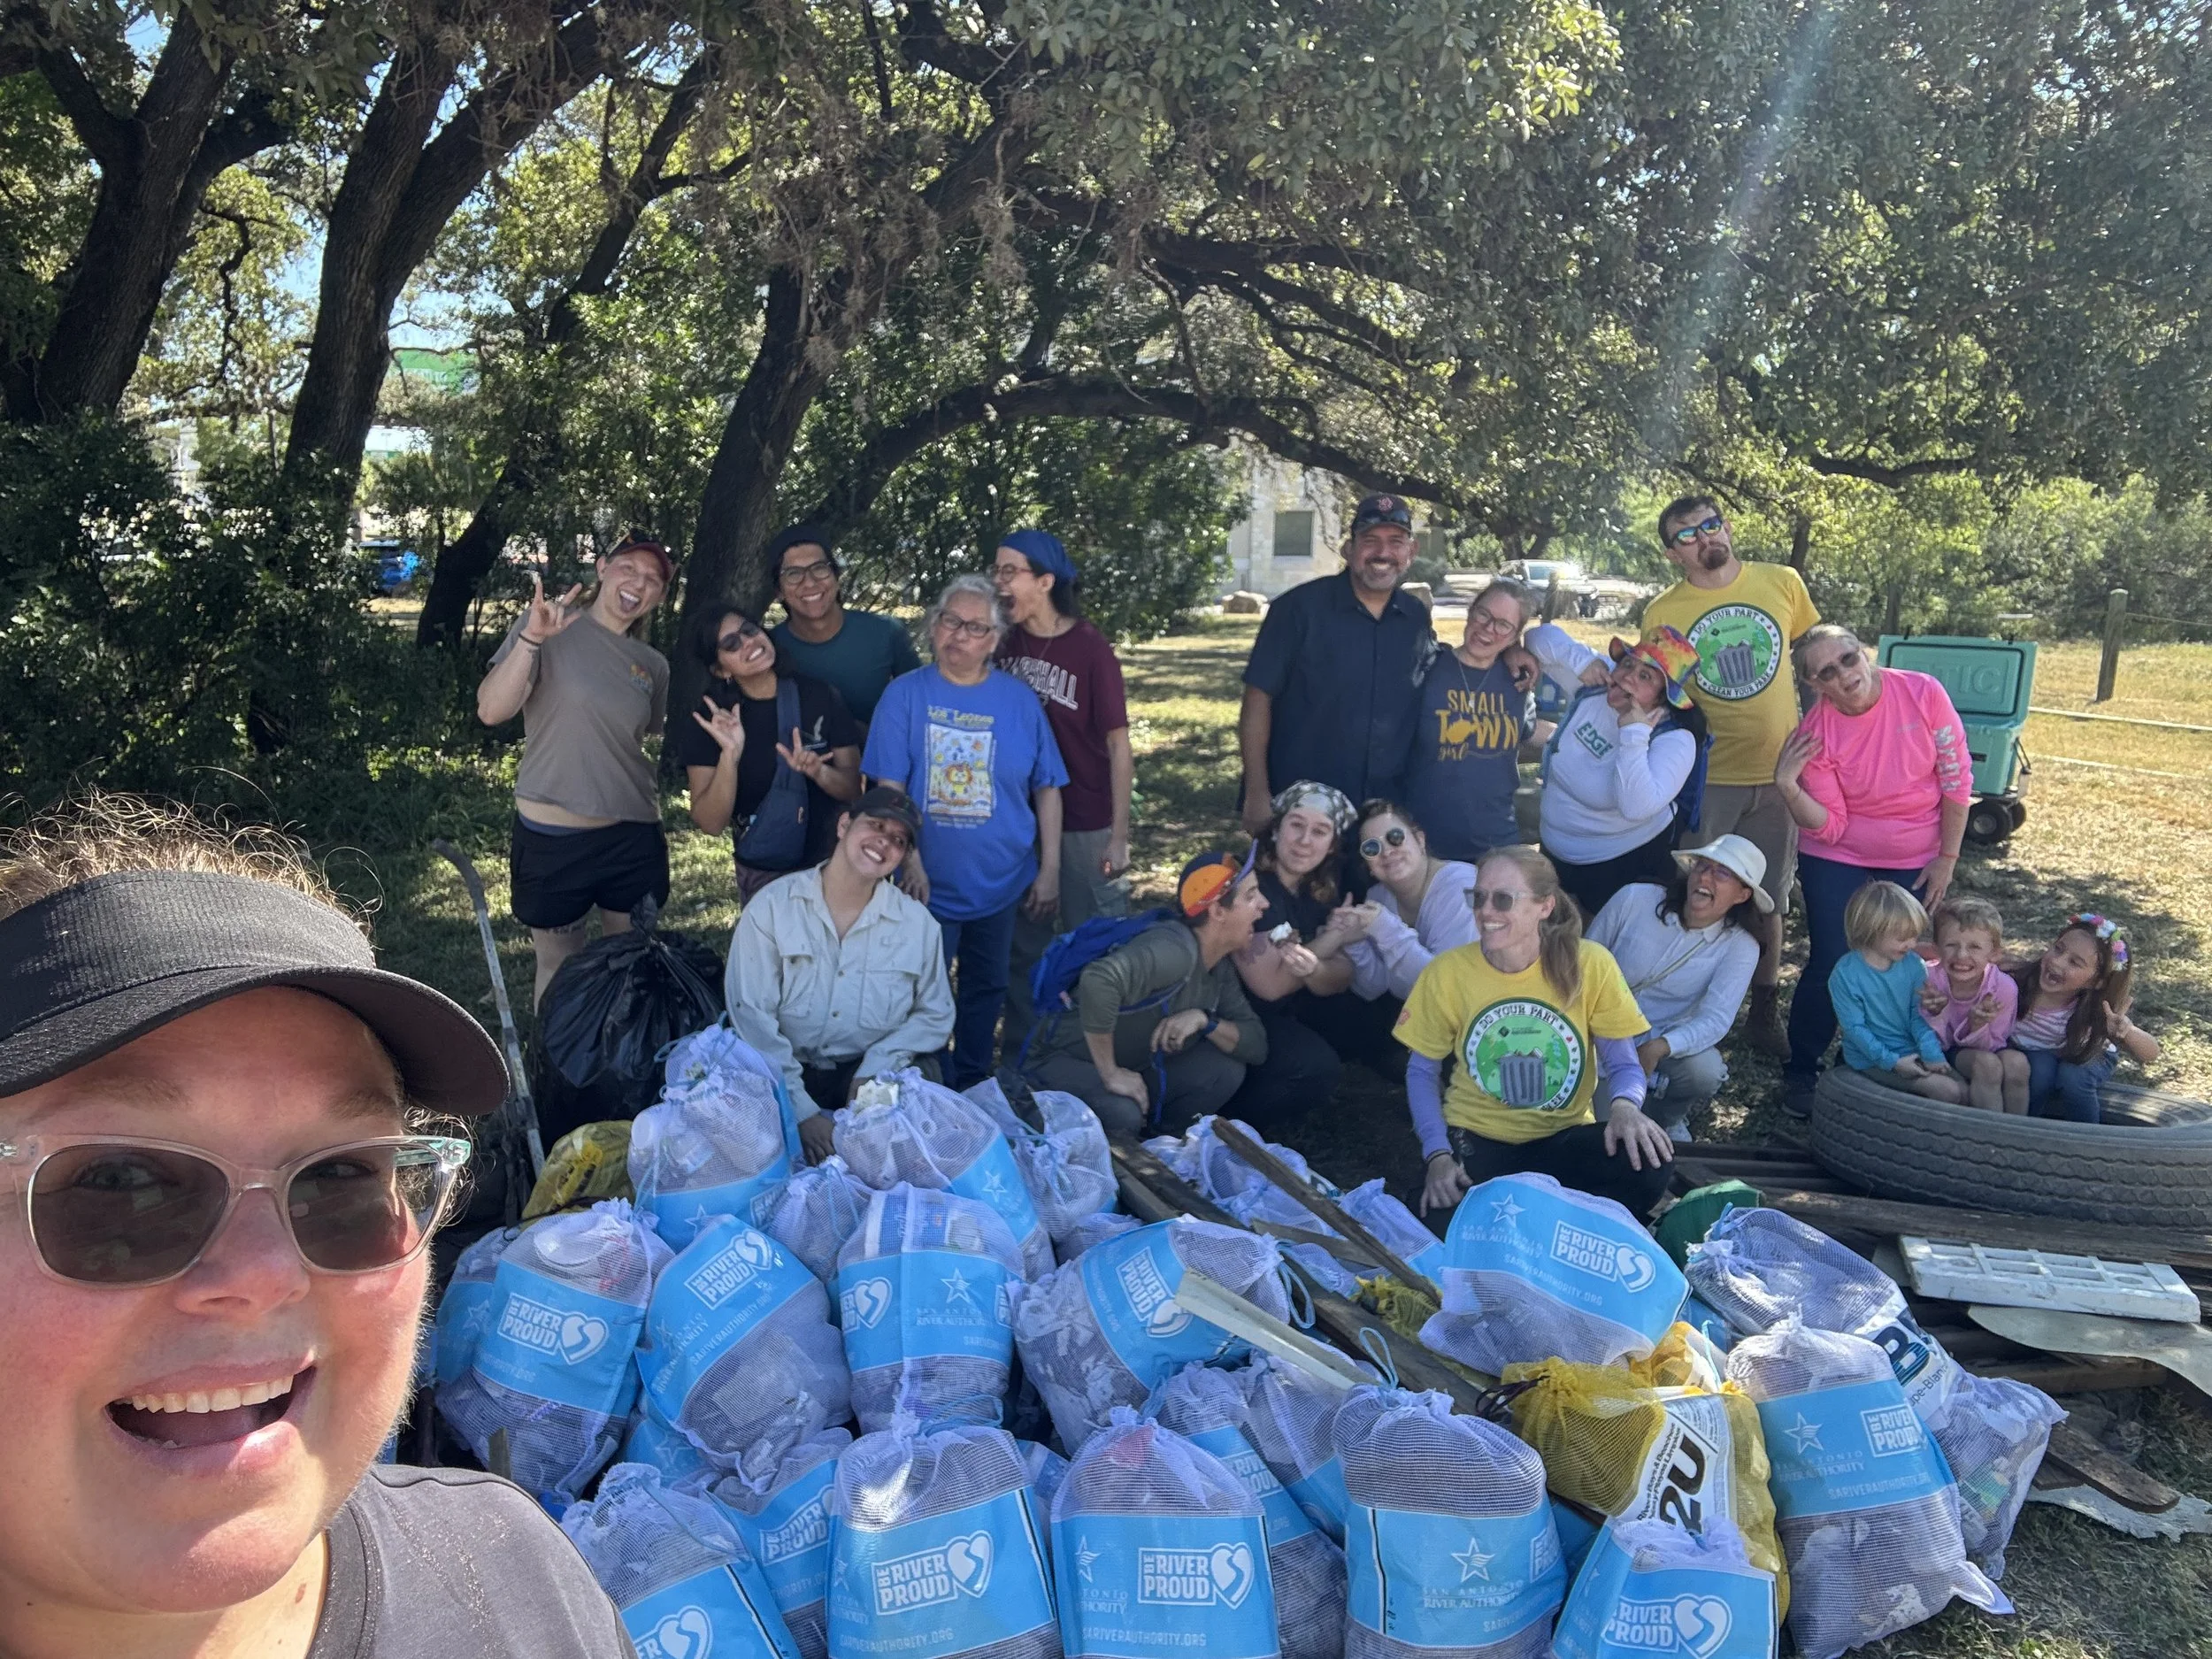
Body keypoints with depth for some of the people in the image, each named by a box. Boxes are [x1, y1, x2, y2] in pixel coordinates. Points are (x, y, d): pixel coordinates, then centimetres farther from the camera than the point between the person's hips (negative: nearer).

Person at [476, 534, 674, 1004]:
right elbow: (491, 711, -18)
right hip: (551, 837, -4)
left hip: (634, 838, 4)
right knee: (559, 969, 11)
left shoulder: (653, 666, 6)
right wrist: (531, 639, -30)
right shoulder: (546, 627, -6)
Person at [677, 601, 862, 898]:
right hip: (763, 876, -1)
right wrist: (729, 755, -30)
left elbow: (855, 788, -7)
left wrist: (817, 771, -27)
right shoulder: (710, 719, -11)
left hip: (835, 864, 1)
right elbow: (710, 823, -16)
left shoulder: (820, 695, -10)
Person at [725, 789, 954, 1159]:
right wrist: (801, 1111, -21)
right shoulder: (771, 908, -5)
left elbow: (935, 1014, 8)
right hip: (786, 1077, -2)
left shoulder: (919, 924, 1)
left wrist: (874, 1068, -11)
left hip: (875, 1077, 2)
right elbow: (752, 1018, -11)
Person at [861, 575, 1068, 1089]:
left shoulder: (1019, 700, -1)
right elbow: (889, 789, -10)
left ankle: (973, 1091, 36)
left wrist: (1049, 870, -3)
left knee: (986, 991, 17)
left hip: (1001, 886, 2)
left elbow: (1046, 789, 1)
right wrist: (910, 862, -17)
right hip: (928, 886, -2)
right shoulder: (905, 694, -7)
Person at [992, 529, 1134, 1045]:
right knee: (1024, 948, 15)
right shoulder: (1007, 643, 1)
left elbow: (1118, 745, -11)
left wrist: (1120, 835, -13)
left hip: (1085, 826, -5)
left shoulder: (1091, 650, -13)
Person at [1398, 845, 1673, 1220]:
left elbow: (1623, 1063, -3)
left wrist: (1624, 1105, -28)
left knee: (1647, 1162, -30)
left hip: (1564, 1137, 1)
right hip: (1475, 1137, -1)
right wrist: (1438, 1154, -13)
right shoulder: (1447, 972, -8)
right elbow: (1422, 1070, 3)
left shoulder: (1590, 965, -9)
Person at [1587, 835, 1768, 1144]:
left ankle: (1665, 1118, 2)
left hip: (1670, 1045, 2)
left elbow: (1715, 1020, -23)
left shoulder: (1740, 947, -11)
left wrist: (1658, 1048, -40)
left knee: (1705, 1071, -31)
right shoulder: (1634, 899, -12)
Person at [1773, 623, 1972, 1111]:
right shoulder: (1816, 736, -18)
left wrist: (1947, 858, -6)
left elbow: (1957, 779, -8)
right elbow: (1829, 827, -15)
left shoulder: (1923, 693, -17)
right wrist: (1787, 787, -32)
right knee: (1831, 964, -7)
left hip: (1917, 861, 1)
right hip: (1838, 859, -1)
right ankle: (1800, 1071, 12)